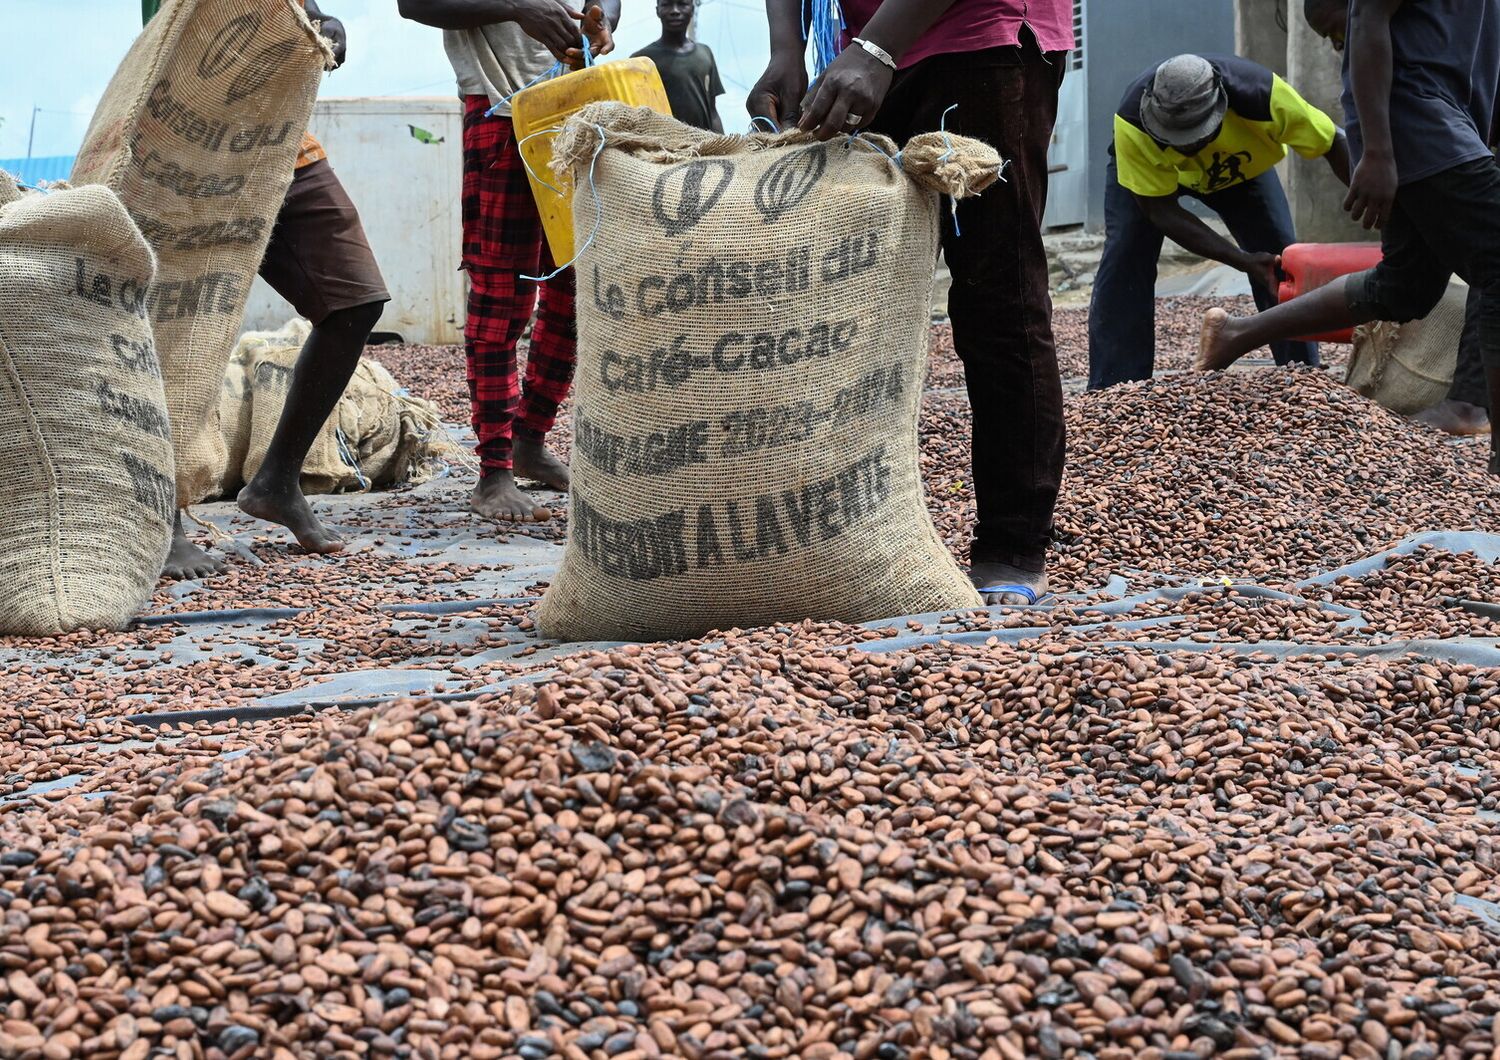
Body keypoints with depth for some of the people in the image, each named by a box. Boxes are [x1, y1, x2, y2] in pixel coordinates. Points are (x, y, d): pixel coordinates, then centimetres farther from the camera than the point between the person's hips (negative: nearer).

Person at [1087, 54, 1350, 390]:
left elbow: (1335, 145, -25)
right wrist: (1243, 260, -41)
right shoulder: (1132, 123, -42)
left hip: (1241, 167, 2)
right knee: (1124, 266, -20)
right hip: (1143, 170, -1)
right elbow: (1161, 211, -33)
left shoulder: (1261, 95, -41)